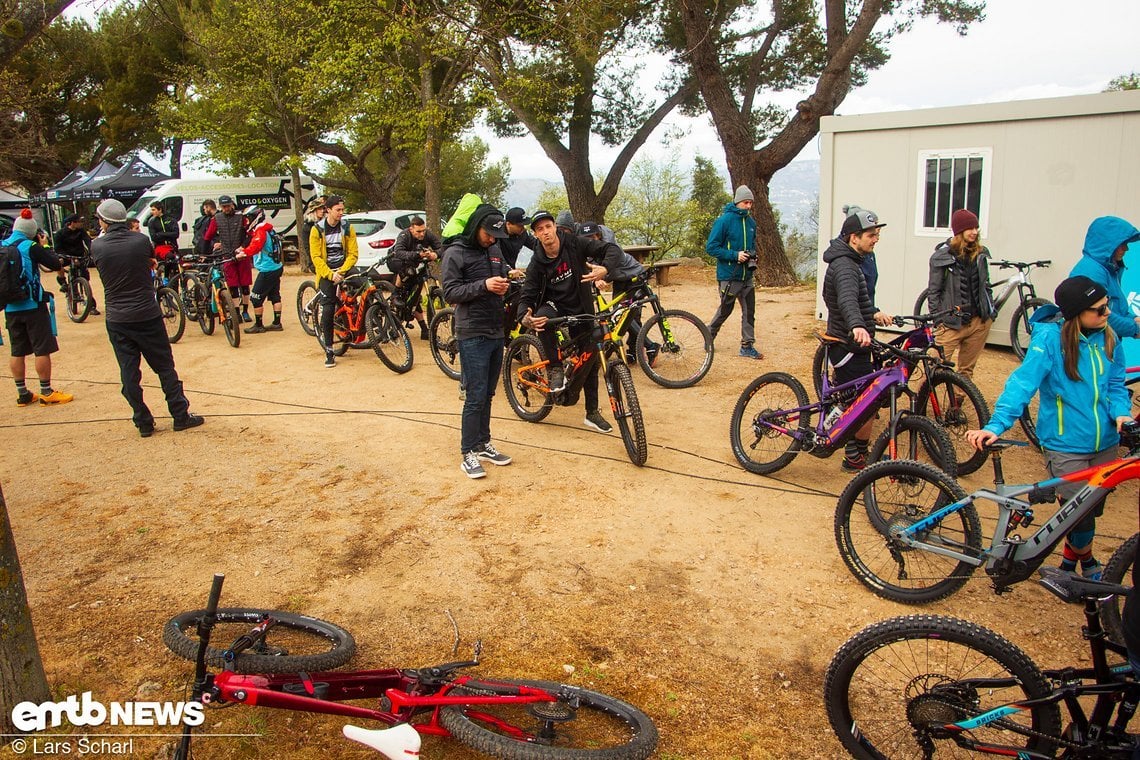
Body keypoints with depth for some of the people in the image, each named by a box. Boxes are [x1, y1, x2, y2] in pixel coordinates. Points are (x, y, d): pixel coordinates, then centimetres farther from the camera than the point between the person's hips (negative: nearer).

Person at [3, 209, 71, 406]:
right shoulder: (31, 247, -12)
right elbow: (55, 264, -10)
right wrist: (45, 246, 4)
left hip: (10, 308, 6)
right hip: (33, 306, -6)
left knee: (17, 352, 10)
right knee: (42, 349, 1)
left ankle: (23, 394, 17)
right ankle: (46, 393, 4)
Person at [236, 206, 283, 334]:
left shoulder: (261, 231, -16)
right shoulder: (268, 230, 14)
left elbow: (255, 247, -32)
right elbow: (254, 245, 20)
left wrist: (244, 253, -37)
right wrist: (243, 249, 9)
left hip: (267, 270, -10)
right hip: (276, 267, 10)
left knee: (256, 298, -1)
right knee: (275, 296, 13)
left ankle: (258, 325, 5)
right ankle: (277, 323, 18)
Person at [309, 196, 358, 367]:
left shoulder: (347, 228, 2)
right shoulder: (317, 230, -3)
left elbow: (353, 253, 0)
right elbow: (316, 257, -6)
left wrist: (341, 272, -13)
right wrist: (331, 275, -18)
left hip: (344, 270, 2)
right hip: (326, 273, -2)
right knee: (328, 310, -11)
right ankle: (329, 351, -6)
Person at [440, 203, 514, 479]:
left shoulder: (494, 249, 12)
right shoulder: (455, 253, -7)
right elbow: (450, 293, -12)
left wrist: (504, 283, -1)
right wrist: (484, 285, -24)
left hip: (496, 334, 7)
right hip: (473, 336, -7)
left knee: (488, 394, 13)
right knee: (476, 396, -6)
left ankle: (483, 444, 24)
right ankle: (468, 454, 3)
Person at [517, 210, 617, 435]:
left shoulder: (575, 244, -14)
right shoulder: (537, 264, -11)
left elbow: (613, 249, -18)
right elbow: (527, 297, -14)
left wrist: (604, 269, -41)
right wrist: (525, 317, -38)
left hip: (581, 311, 1)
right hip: (556, 306, -1)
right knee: (543, 317, -38)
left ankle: (592, 413, 20)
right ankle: (556, 369, -19)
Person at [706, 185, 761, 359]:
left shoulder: (751, 222, 8)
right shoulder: (724, 220, -12)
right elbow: (711, 247, -13)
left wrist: (752, 256, 1)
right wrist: (735, 255, -19)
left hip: (747, 276, 6)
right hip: (729, 276, -6)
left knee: (749, 311, 5)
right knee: (725, 310, 6)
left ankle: (747, 346, 13)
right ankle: (709, 336, 28)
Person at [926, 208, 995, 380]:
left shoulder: (981, 253, 8)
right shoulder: (942, 256, -6)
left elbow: (985, 284, 18)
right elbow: (934, 291, -5)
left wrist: (990, 312, 15)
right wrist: (937, 319, -9)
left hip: (979, 322, 5)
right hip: (951, 323, -5)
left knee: (967, 370, 13)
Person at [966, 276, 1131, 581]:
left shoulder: (1108, 338, 0)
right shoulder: (1050, 337, -18)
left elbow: (1116, 385, 9)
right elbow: (1023, 382, -25)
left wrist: (1121, 413, -12)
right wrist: (996, 425, -36)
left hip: (1105, 443, 6)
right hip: (1066, 446, -5)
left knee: (1092, 510, 17)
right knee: (1080, 515, -4)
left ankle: (1070, 559, 43)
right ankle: (1087, 562, 28)